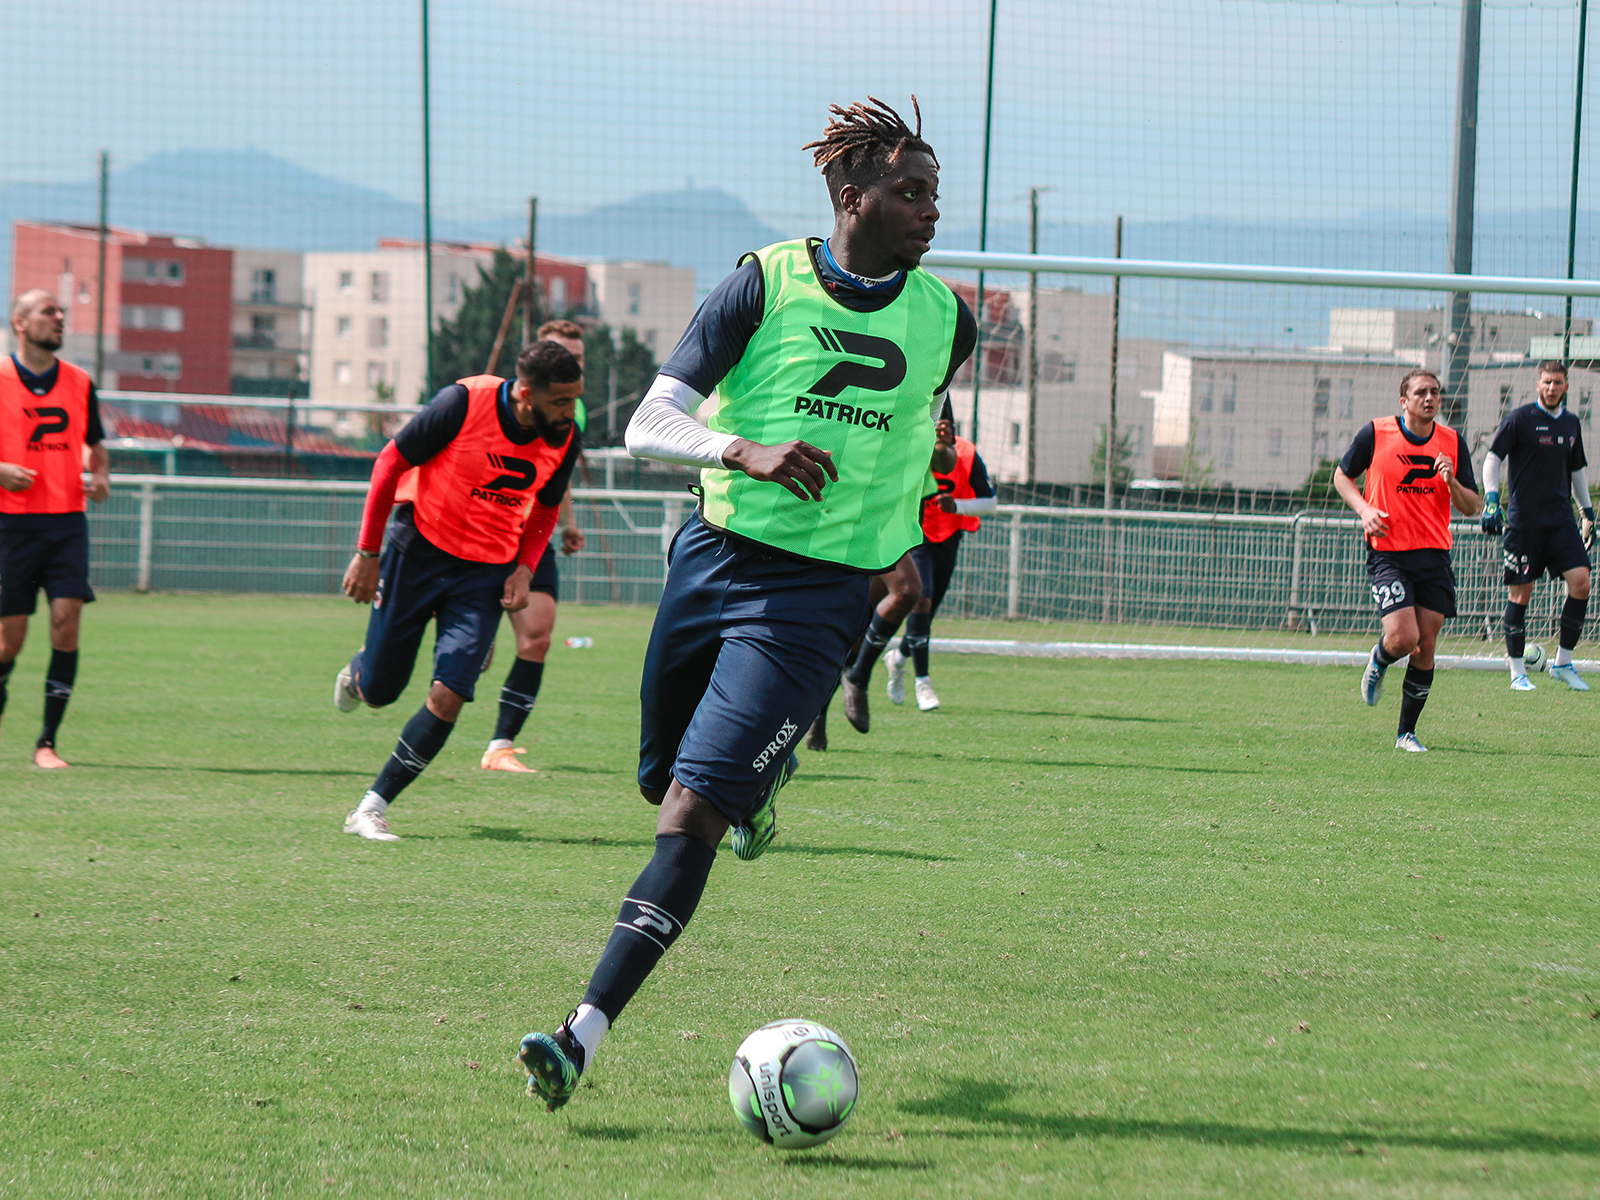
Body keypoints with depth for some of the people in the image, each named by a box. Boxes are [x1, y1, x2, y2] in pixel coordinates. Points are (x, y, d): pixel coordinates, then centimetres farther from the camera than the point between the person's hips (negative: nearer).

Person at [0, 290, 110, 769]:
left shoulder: (79, 383, 10)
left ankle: (47, 742, -6)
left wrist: (101, 477, 2)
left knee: (67, 621, -11)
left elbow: (96, 446, 22)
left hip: (68, 521, 3)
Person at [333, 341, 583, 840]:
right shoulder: (463, 403, -20)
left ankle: (372, 808, -2)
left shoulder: (564, 440, -6)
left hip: (487, 572, 3)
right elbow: (391, 462, -9)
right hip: (420, 551, -3)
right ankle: (357, 673, 45)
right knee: (379, 691, 6)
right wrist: (367, 554, -8)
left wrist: (524, 569, -2)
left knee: (448, 696, -13)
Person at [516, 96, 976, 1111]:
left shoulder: (944, 321, 2)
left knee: (692, 813, -14)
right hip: (716, 557, 2)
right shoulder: (767, 284, -5)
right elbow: (648, 425, -9)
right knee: (665, 778, 18)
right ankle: (766, 778, 54)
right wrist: (745, 453, -26)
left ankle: (586, 1036, -18)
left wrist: (903, 546, 20)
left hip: (820, 596, -2)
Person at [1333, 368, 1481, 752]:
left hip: (1435, 555, 3)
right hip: (1387, 552, -3)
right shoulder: (1376, 433, -3)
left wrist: (1451, 483, -14)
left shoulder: (1452, 442, 4)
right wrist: (1364, 509, -6)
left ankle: (1406, 732, 14)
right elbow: (1341, 476, 11)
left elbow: (1472, 508, 7)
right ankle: (1378, 663, 20)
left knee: (1426, 645, 0)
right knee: (1404, 637, -17)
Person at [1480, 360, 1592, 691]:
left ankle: (1563, 663, 3)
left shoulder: (1571, 423, 14)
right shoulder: (1520, 418, -3)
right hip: (1524, 519, -5)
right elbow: (1492, 457, -7)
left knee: (1580, 581, -9)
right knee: (1520, 592, -3)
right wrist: (1491, 499, -20)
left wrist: (1587, 512, 24)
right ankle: (1517, 672, 7)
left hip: (1561, 519, 5)